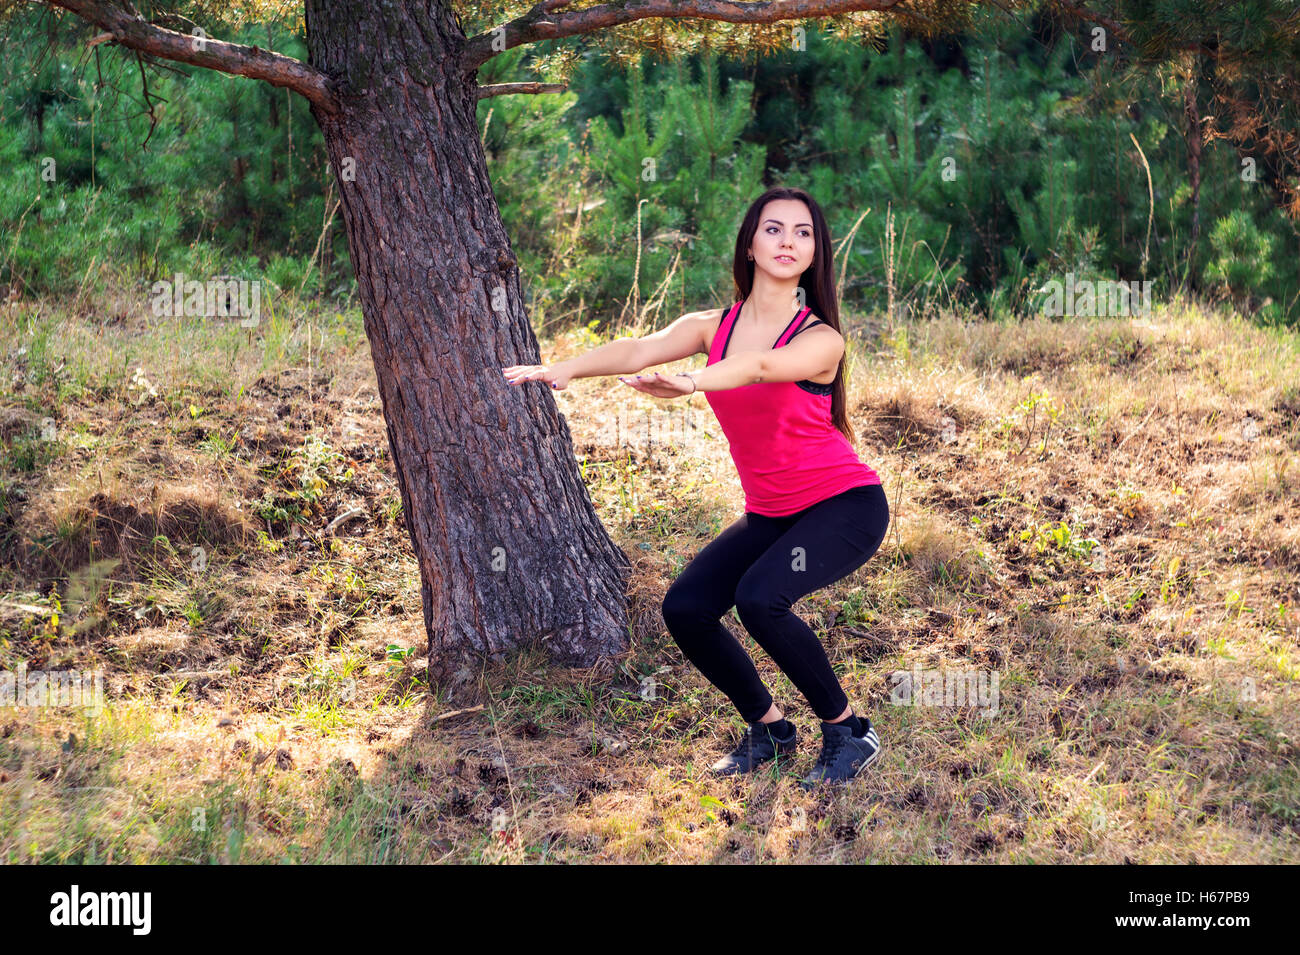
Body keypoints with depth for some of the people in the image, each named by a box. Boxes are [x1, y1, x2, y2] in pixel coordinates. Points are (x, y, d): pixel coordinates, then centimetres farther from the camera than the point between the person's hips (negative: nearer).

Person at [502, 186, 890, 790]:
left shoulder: (820, 339, -16)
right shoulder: (714, 327, -1)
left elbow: (761, 367, -38)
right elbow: (640, 349, -18)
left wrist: (690, 384, -57)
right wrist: (563, 369, -36)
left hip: (844, 504, -6)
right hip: (770, 514, 6)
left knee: (759, 598, -30)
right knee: (685, 608, -11)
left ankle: (848, 730, -10)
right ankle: (768, 730, 11)